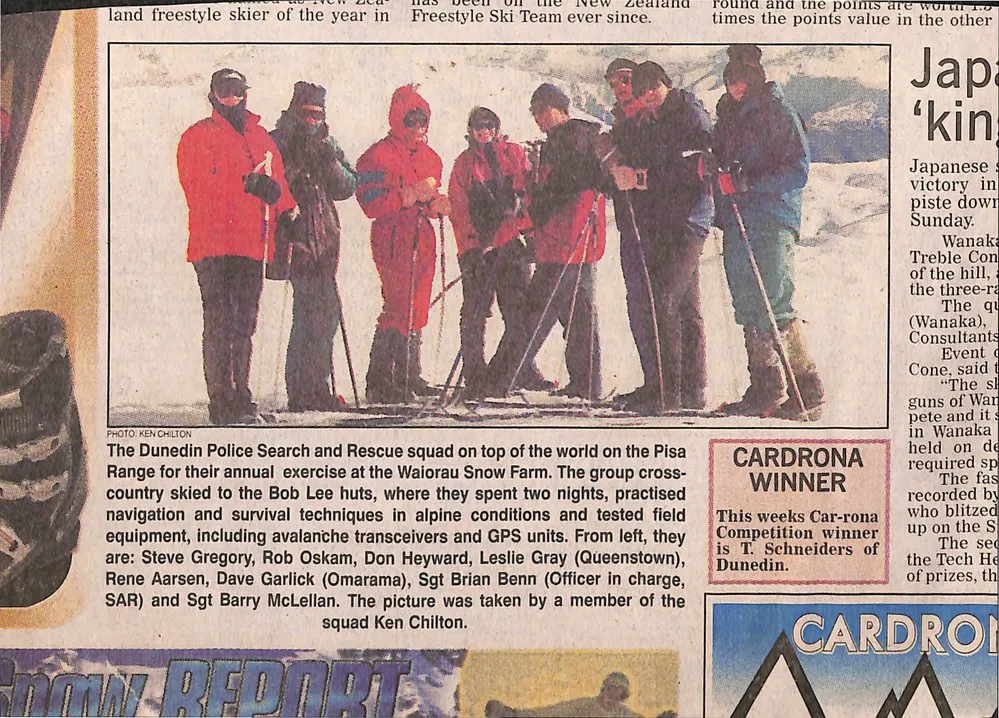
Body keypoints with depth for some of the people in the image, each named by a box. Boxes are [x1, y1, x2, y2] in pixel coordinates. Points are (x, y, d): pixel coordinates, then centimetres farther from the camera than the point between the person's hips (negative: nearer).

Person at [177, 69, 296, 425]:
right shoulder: (196, 137, 2)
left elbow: (277, 182, 22)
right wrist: (245, 184, -18)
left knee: (245, 325, 9)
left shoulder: (261, 137, 20)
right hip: (213, 245, -5)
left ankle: (241, 399, 15)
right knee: (219, 323, -8)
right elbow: (199, 188, -10)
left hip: (252, 245, 6)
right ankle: (220, 402, -6)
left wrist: (287, 210, 2)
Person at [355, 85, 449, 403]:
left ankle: (409, 376, 19)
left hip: (423, 240, 7)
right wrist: (412, 194, -21)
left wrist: (437, 204, 1)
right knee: (398, 308, -14)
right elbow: (371, 204, -15)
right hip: (392, 242, -7)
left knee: (418, 310, 9)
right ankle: (379, 381, -7)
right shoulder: (378, 156, -6)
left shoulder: (430, 157, 17)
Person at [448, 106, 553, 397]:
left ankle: (525, 372, 3)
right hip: (477, 246, 0)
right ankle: (474, 377, -1)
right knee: (475, 311, -4)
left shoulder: (514, 153, 13)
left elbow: (527, 189, 7)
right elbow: (458, 207, 6)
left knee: (519, 308, -2)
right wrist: (471, 244, -5)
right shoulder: (464, 163, 13)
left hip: (512, 242, 0)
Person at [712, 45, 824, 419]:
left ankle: (808, 389, -5)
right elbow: (719, 158, 26)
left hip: (773, 222, -7)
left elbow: (798, 170, -12)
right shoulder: (728, 115, 16)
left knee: (776, 309, -11)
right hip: (736, 224, 7)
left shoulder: (780, 114, -5)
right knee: (748, 309, 6)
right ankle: (765, 387, 13)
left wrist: (750, 183, -21)